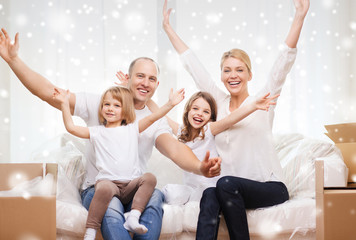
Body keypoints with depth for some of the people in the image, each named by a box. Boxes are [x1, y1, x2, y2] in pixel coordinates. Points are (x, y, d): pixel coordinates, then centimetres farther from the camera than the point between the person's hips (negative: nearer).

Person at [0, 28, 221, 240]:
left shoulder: (155, 121, 8)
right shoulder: (99, 104, 4)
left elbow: (174, 147, -12)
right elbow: (48, 92, -1)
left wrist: (201, 167, -35)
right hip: (97, 188, -1)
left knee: (155, 196, -34)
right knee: (110, 203, -37)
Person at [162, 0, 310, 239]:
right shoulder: (219, 102, 12)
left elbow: (285, 60, -7)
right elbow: (192, 63, 16)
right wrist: (168, 27, 20)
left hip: (270, 188, -3)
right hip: (232, 190, 3)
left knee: (226, 184, -33)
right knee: (210, 197, -32)